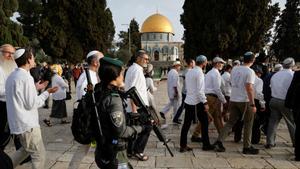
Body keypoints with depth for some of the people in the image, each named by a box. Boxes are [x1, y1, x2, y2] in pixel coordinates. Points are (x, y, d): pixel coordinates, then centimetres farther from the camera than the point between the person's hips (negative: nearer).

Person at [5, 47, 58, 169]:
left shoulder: (12, 76, 8)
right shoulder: (26, 77, -19)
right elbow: (31, 104, -18)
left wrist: (35, 88, 15)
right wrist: (47, 92, -9)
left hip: (17, 123, 9)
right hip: (27, 124, -9)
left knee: (26, 149, 26)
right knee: (39, 155, 3)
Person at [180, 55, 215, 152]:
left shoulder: (189, 72, 12)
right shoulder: (199, 73, -12)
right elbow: (200, 90, -18)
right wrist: (205, 103, -15)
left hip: (188, 101, 7)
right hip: (197, 102, -7)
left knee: (186, 123, 8)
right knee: (204, 123, 8)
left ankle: (183, 146, 11)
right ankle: (206, 145, 19)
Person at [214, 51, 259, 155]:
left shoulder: (234, 69, 7)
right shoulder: (250, 72, -13)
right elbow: (249, 88, -20)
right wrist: (253, 104, -17)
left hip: (233, 100, 6)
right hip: (245, 101, -6)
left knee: (230, 122, 11)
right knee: (248, 125, 9)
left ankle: (219, 141, 1)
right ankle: (247, 147, 16)